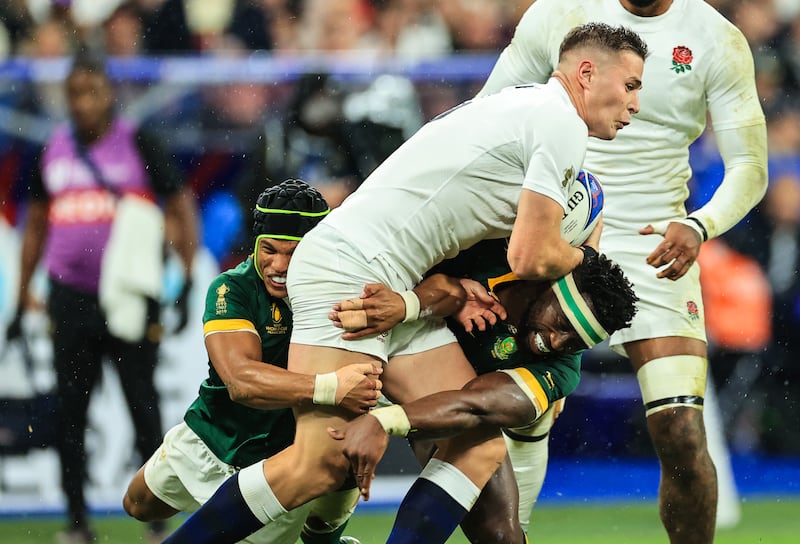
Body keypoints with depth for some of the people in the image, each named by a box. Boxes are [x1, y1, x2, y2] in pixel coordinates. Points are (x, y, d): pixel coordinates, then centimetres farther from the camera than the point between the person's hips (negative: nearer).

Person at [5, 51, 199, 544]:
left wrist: (190, 280, -10)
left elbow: (182, 207, -1)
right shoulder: (53, 150, 10)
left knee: (143, 405, -2)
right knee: (69, 410, 4)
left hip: (131, 297, -4)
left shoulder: (138, 145, -2)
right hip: (70, 296, 4)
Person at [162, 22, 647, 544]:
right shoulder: (560, 123, -9)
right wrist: (583, 256, 8)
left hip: (400, 291, 10)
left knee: (480, 446, -1)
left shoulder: (518, 108, 21)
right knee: (322, 465, -17)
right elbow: (531, 258, -12)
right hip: (349, 271, -10)